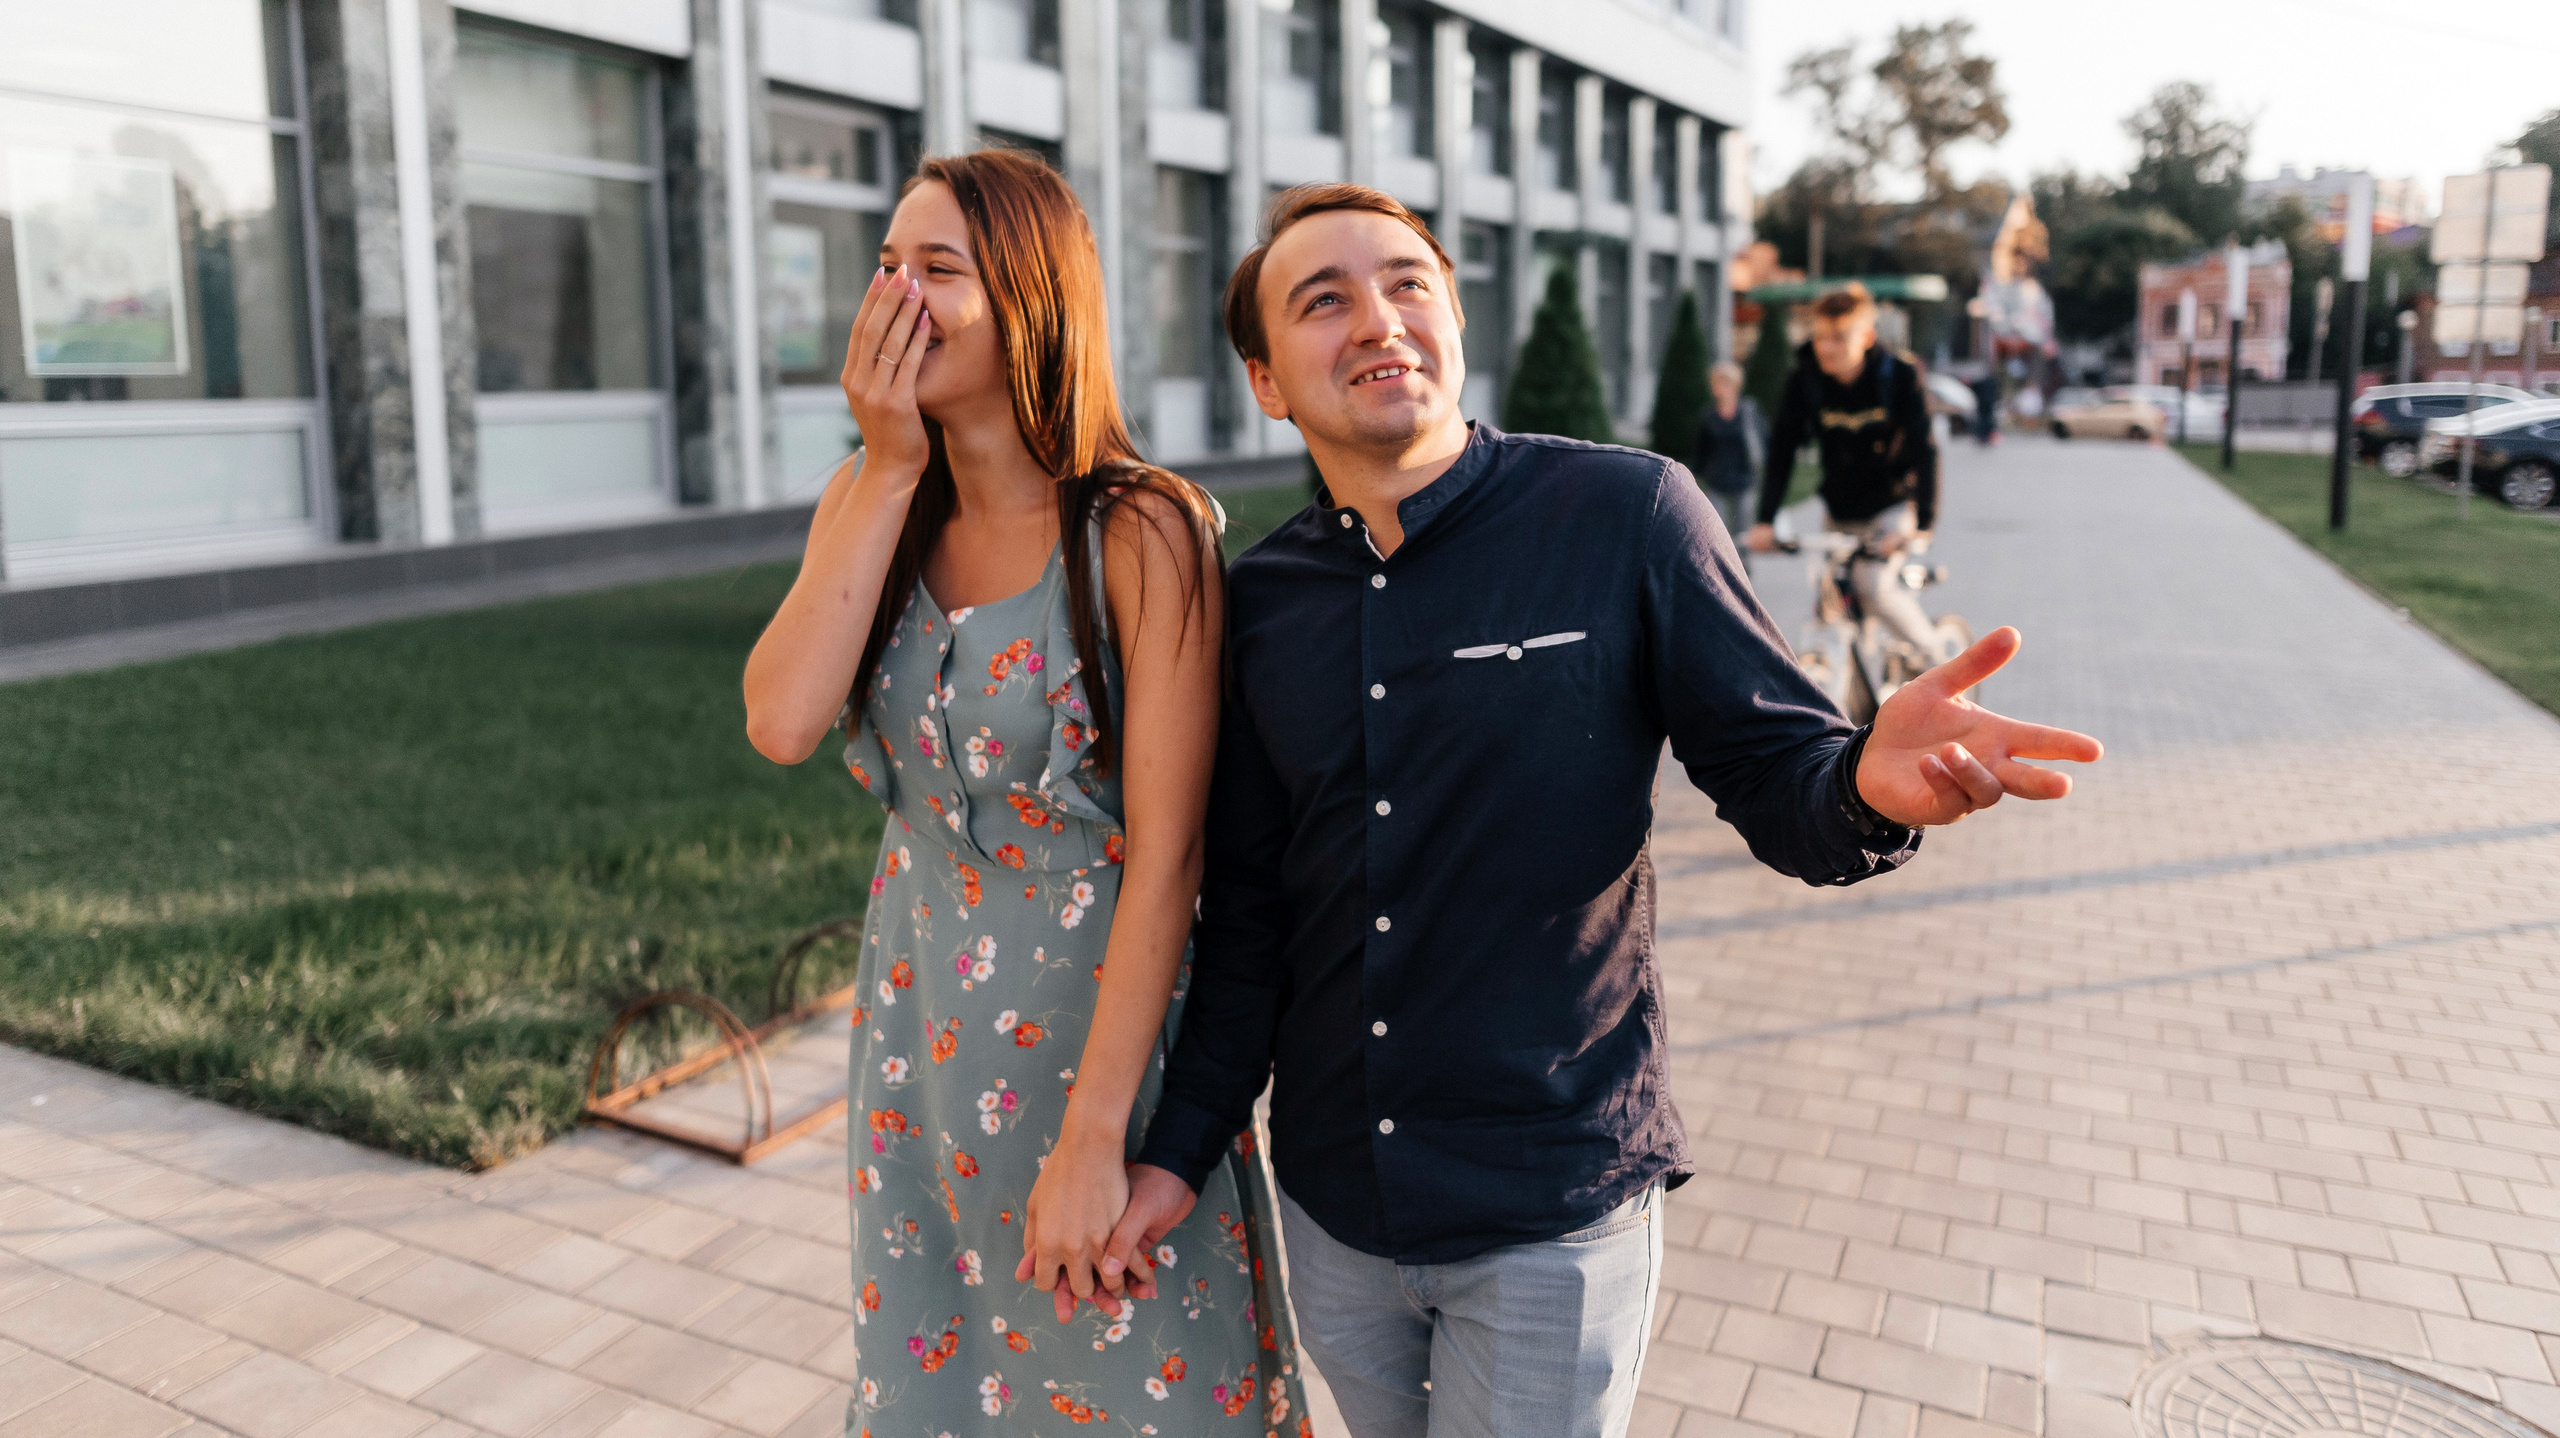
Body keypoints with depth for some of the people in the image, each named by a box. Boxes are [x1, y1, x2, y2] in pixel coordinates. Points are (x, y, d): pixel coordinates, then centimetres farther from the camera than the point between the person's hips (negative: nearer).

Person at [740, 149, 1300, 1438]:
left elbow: (1165, 856, -20)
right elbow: (780, 726, -16)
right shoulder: (865, 504, 0)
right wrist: (890, 471, -17)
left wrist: (1094, 1139, -20)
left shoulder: (1140, 533, -19)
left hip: (1101, 1017, -5)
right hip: (925, 1022, 6)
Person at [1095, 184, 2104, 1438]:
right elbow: (1249, 913, 6)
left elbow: (1776, 776, -9)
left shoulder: (1628, 514, -12)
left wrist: (1868, 785, -32)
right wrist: (1181, 1148, 6)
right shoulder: (1257, 603, -1)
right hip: (1331, 1200, 4)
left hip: (1552, 1215, -4)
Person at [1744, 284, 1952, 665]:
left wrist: (1923, 524, -32)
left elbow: (1923, 450, -21)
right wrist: (1765, 520, -17)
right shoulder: (1805, 378, -11)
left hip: (1894, 505, -4)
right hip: (1841, 512, 4)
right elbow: (1782, 450, -9)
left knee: (1876, 587, -24)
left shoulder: (1899, 374, -17)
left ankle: (1943, 659, -3)